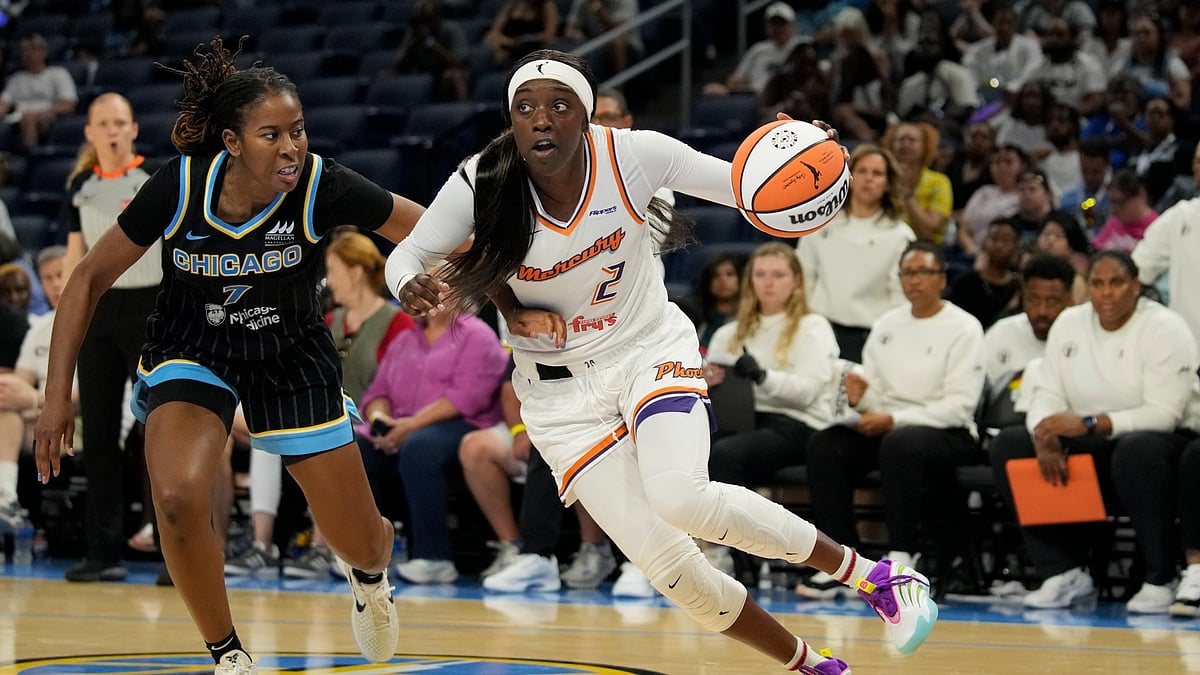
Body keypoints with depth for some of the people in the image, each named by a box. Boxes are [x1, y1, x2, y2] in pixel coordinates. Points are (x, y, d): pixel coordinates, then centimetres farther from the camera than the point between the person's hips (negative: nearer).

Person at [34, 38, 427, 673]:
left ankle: (368, 572, 47)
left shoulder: (321, 185, -26)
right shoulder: (179, 186, -24)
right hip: (190, 351, -1)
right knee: (179, 499, -29)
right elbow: (90, 278, -13)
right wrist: (57, 396, -15)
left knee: (362, 545, 5)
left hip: (292, 357, 1)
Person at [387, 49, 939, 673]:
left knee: (679, 496, -32)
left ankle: (873, 574, -15)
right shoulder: (480, 186, -18)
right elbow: (408, 254, -10)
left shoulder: (634, 155, -17)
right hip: (560, 392, 2)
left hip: (651, 348, -2)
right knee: (667, 566, -8)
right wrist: (411, 288, -35)